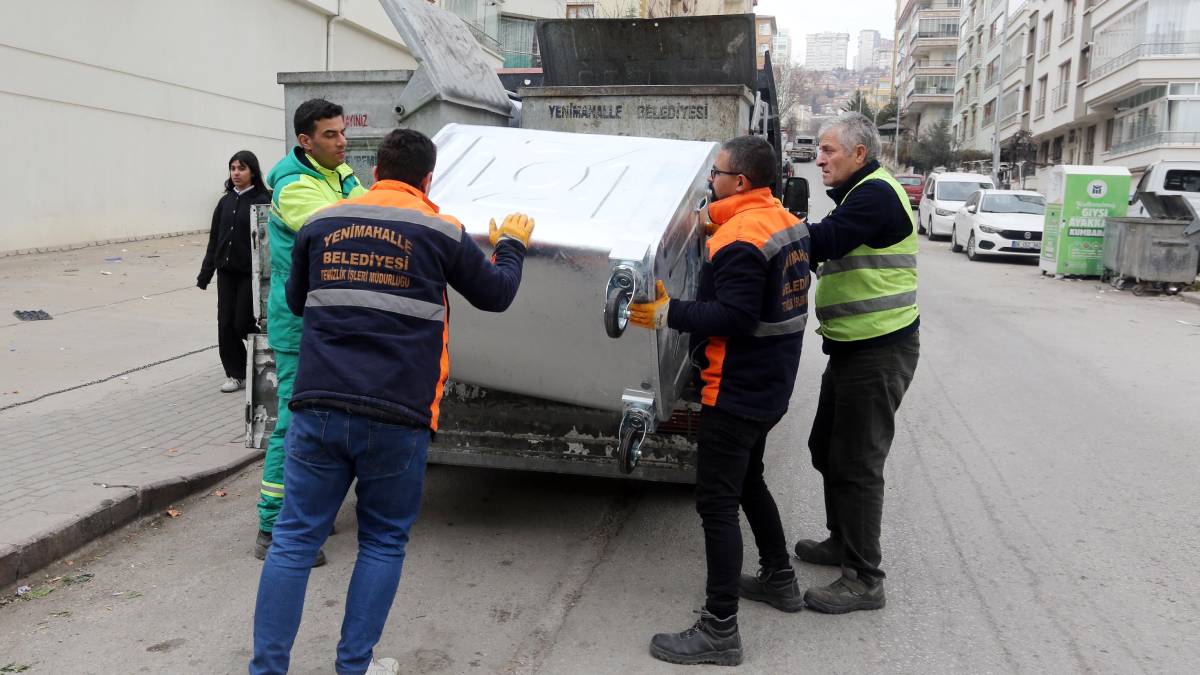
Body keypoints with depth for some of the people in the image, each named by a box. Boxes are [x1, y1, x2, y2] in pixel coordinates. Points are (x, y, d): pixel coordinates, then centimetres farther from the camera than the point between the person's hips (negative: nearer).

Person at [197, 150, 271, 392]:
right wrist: (206, 272, 11)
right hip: (226, 272, 6)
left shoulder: (262, 201, -8)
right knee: (225, 324, 5)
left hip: (250, 273, -6)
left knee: (243, 324, -3)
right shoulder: (226, 201, 10)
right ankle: (235, 374, 16)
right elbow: (214, 239, 13)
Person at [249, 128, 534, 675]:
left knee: (295, 539, 10)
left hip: (317, 408, 3)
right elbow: (496, 295, 14)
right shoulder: (440, 232, 1)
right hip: (395, 418, -2)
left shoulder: (321, 225, 9)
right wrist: (511, 244, 32)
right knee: (383, 543, 14)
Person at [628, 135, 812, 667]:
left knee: (717, 503, -5)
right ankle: (779, 579, 40)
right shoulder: (787, 223, 9)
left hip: (736, 392, -10)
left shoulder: (739, 239, -22)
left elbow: (735, 317, -27)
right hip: (771, 385, 10)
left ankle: (720, 630, 1)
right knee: (748, 481, 26)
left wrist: (670, 314, -23)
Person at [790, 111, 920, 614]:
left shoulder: (876, 193, -15)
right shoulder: (859, 195, 18)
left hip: (880, 351, -11)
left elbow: (825, 241, -29)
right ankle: (843, 541, 36)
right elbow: (826, 252, 16)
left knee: (857, 463, -5)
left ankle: (864, 580, 5)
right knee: (827, 450, 19)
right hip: (853, 346, 11)